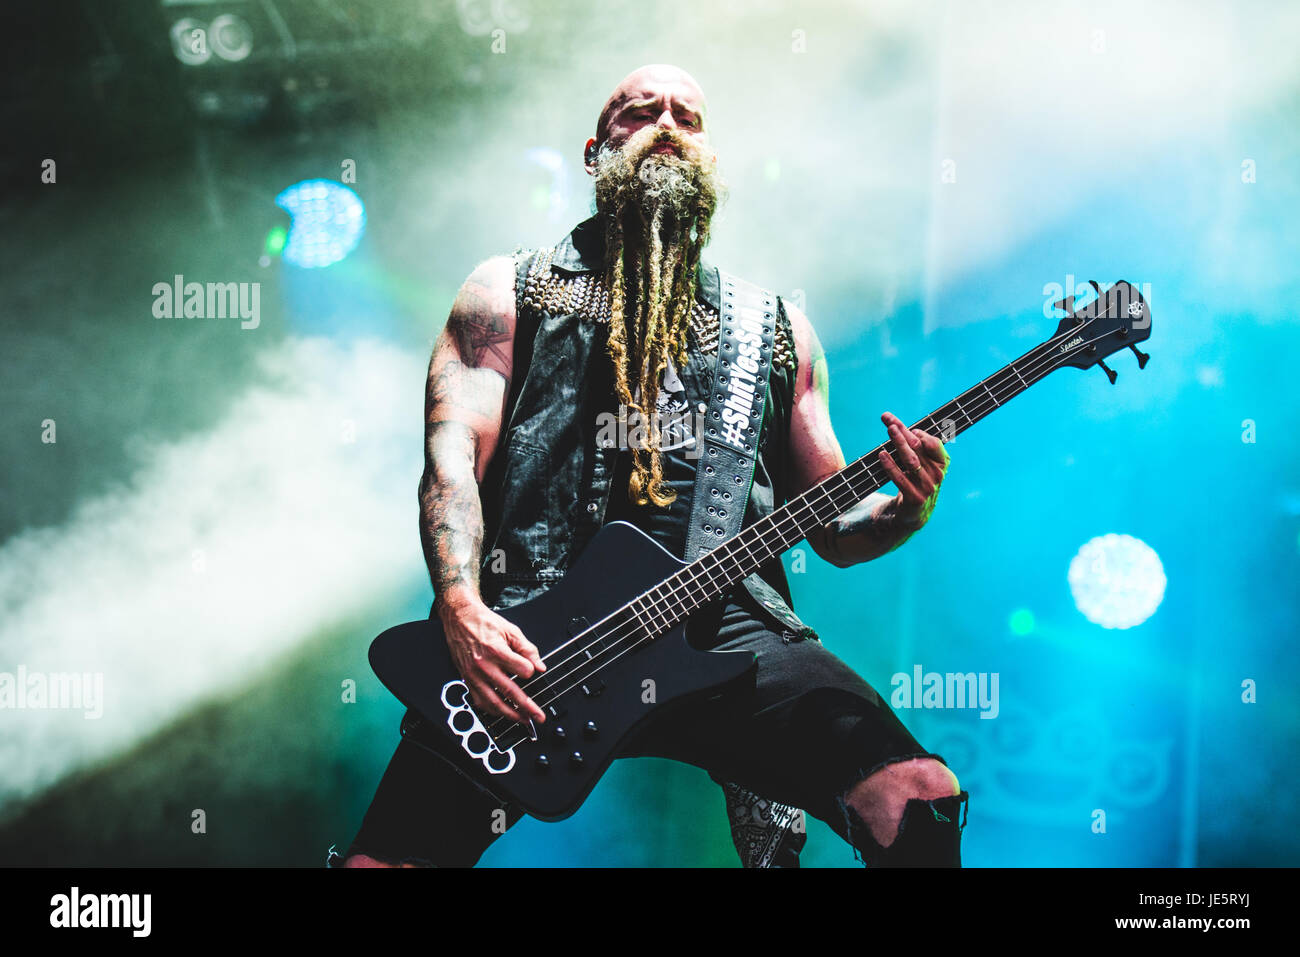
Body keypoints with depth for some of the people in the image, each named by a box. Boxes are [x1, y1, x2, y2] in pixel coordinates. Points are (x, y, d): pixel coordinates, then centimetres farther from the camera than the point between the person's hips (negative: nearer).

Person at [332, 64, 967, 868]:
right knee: (385, 855, -18)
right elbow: (454, 455, 2)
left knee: (921, 801, -21)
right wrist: (464, 612, -17)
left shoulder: (777, 326, 22)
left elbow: (831, 526, 22)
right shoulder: (511, 289, 15)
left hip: (724, 623, 2)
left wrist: (905, 510, -2)